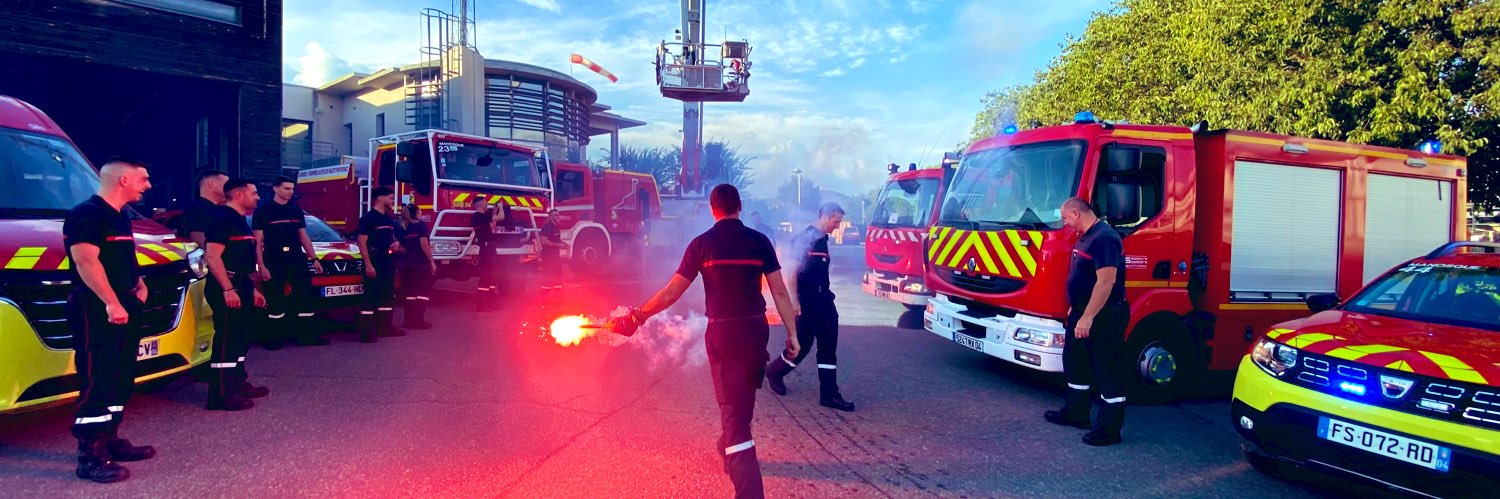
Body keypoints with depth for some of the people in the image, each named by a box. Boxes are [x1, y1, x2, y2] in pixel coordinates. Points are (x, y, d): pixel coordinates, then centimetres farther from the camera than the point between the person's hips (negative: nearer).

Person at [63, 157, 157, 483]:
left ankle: (109, 441, 26)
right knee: (97, 383, -8)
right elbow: (86, 261, -23)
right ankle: (90, 457, -3)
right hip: (96, 311, -10)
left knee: (121, 381, 15)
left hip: (123, 308, 10)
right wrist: (112, 303, -27)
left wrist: (138, 283, 11)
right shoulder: (85, 215, -13)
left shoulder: (119, 217, 17)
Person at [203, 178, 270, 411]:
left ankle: (238, 383, 27)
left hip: (240, 286, 10)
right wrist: (228, 289, -26)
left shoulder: (240, 221, 18)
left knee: (241, 337, 16)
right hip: (227, 288, -10)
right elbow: (213, 256, -21)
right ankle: (221, 395, -5)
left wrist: (252, 288, 23)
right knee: (226, 339, -8)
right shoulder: (223, 219, -13)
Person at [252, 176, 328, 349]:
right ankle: (274, 338, 10)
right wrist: (261, 265, -12)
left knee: (305, 297, 3)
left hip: (297, 260, 4)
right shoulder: (263, 211, -2)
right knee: (275, 301, 1)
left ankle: (307, 335, 10)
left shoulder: (296, 210, 12)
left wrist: (314, 258, 10)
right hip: (273, 262, -4)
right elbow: (257, 241, -5)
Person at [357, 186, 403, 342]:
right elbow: (362, 242, -15)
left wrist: (396, 243, 3)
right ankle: (367, 331, -6)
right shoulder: (368, 218, -10)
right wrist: (368, 264, -22)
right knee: (371, 296, -7)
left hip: (388, 262, 9)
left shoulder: (388, 219, 15)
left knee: (388, 294, 13)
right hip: (374, 263, -8)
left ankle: (385, 326, 22)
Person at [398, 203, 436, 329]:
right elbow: (424, 244, -16)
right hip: (422, 263, -6)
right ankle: (418, 321, -3)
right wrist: (432, 261, -13)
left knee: (410, 293, 12)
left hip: (408, 264, 6)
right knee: (423, 292, 1)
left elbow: (402, 248, 9)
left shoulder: (403, 228, 10)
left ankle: (408, 320, 14)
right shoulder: (421, 225, -8)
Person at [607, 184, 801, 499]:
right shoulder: (759, 241, 1)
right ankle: (730, 449, 49)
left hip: (722, 331, -3)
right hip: (756, 329, 3)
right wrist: (792, 332, 5)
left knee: (732, 406, -1)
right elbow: (779, 291, -1)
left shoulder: (702, 243, -3)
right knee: (743, 398, 25)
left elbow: (672, 292, -2)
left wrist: (638, 316, 8)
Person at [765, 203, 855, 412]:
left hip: (823, 300, 8)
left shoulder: (822, 240, 13)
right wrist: (794, 300, -20)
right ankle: (774, 371, 27)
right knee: (802, 345, 1)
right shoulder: (804, 238, -13)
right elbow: (792, 270, -17)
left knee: (828, 347, 5)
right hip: (806, 302, -8)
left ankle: (829, 394, 9)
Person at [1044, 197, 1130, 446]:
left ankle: (1110, 429, 5)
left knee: (1106, 370, -3)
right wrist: (1075, 310, 23)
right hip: (1083, 313, 11)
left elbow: (1106, 280, -27)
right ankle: (1076, 412, 33)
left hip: (1103, 316, -11)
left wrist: (1087, 317, -26)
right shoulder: (1086, 237, 12)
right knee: (1074, 360, 19)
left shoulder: (1104, 238, -21)